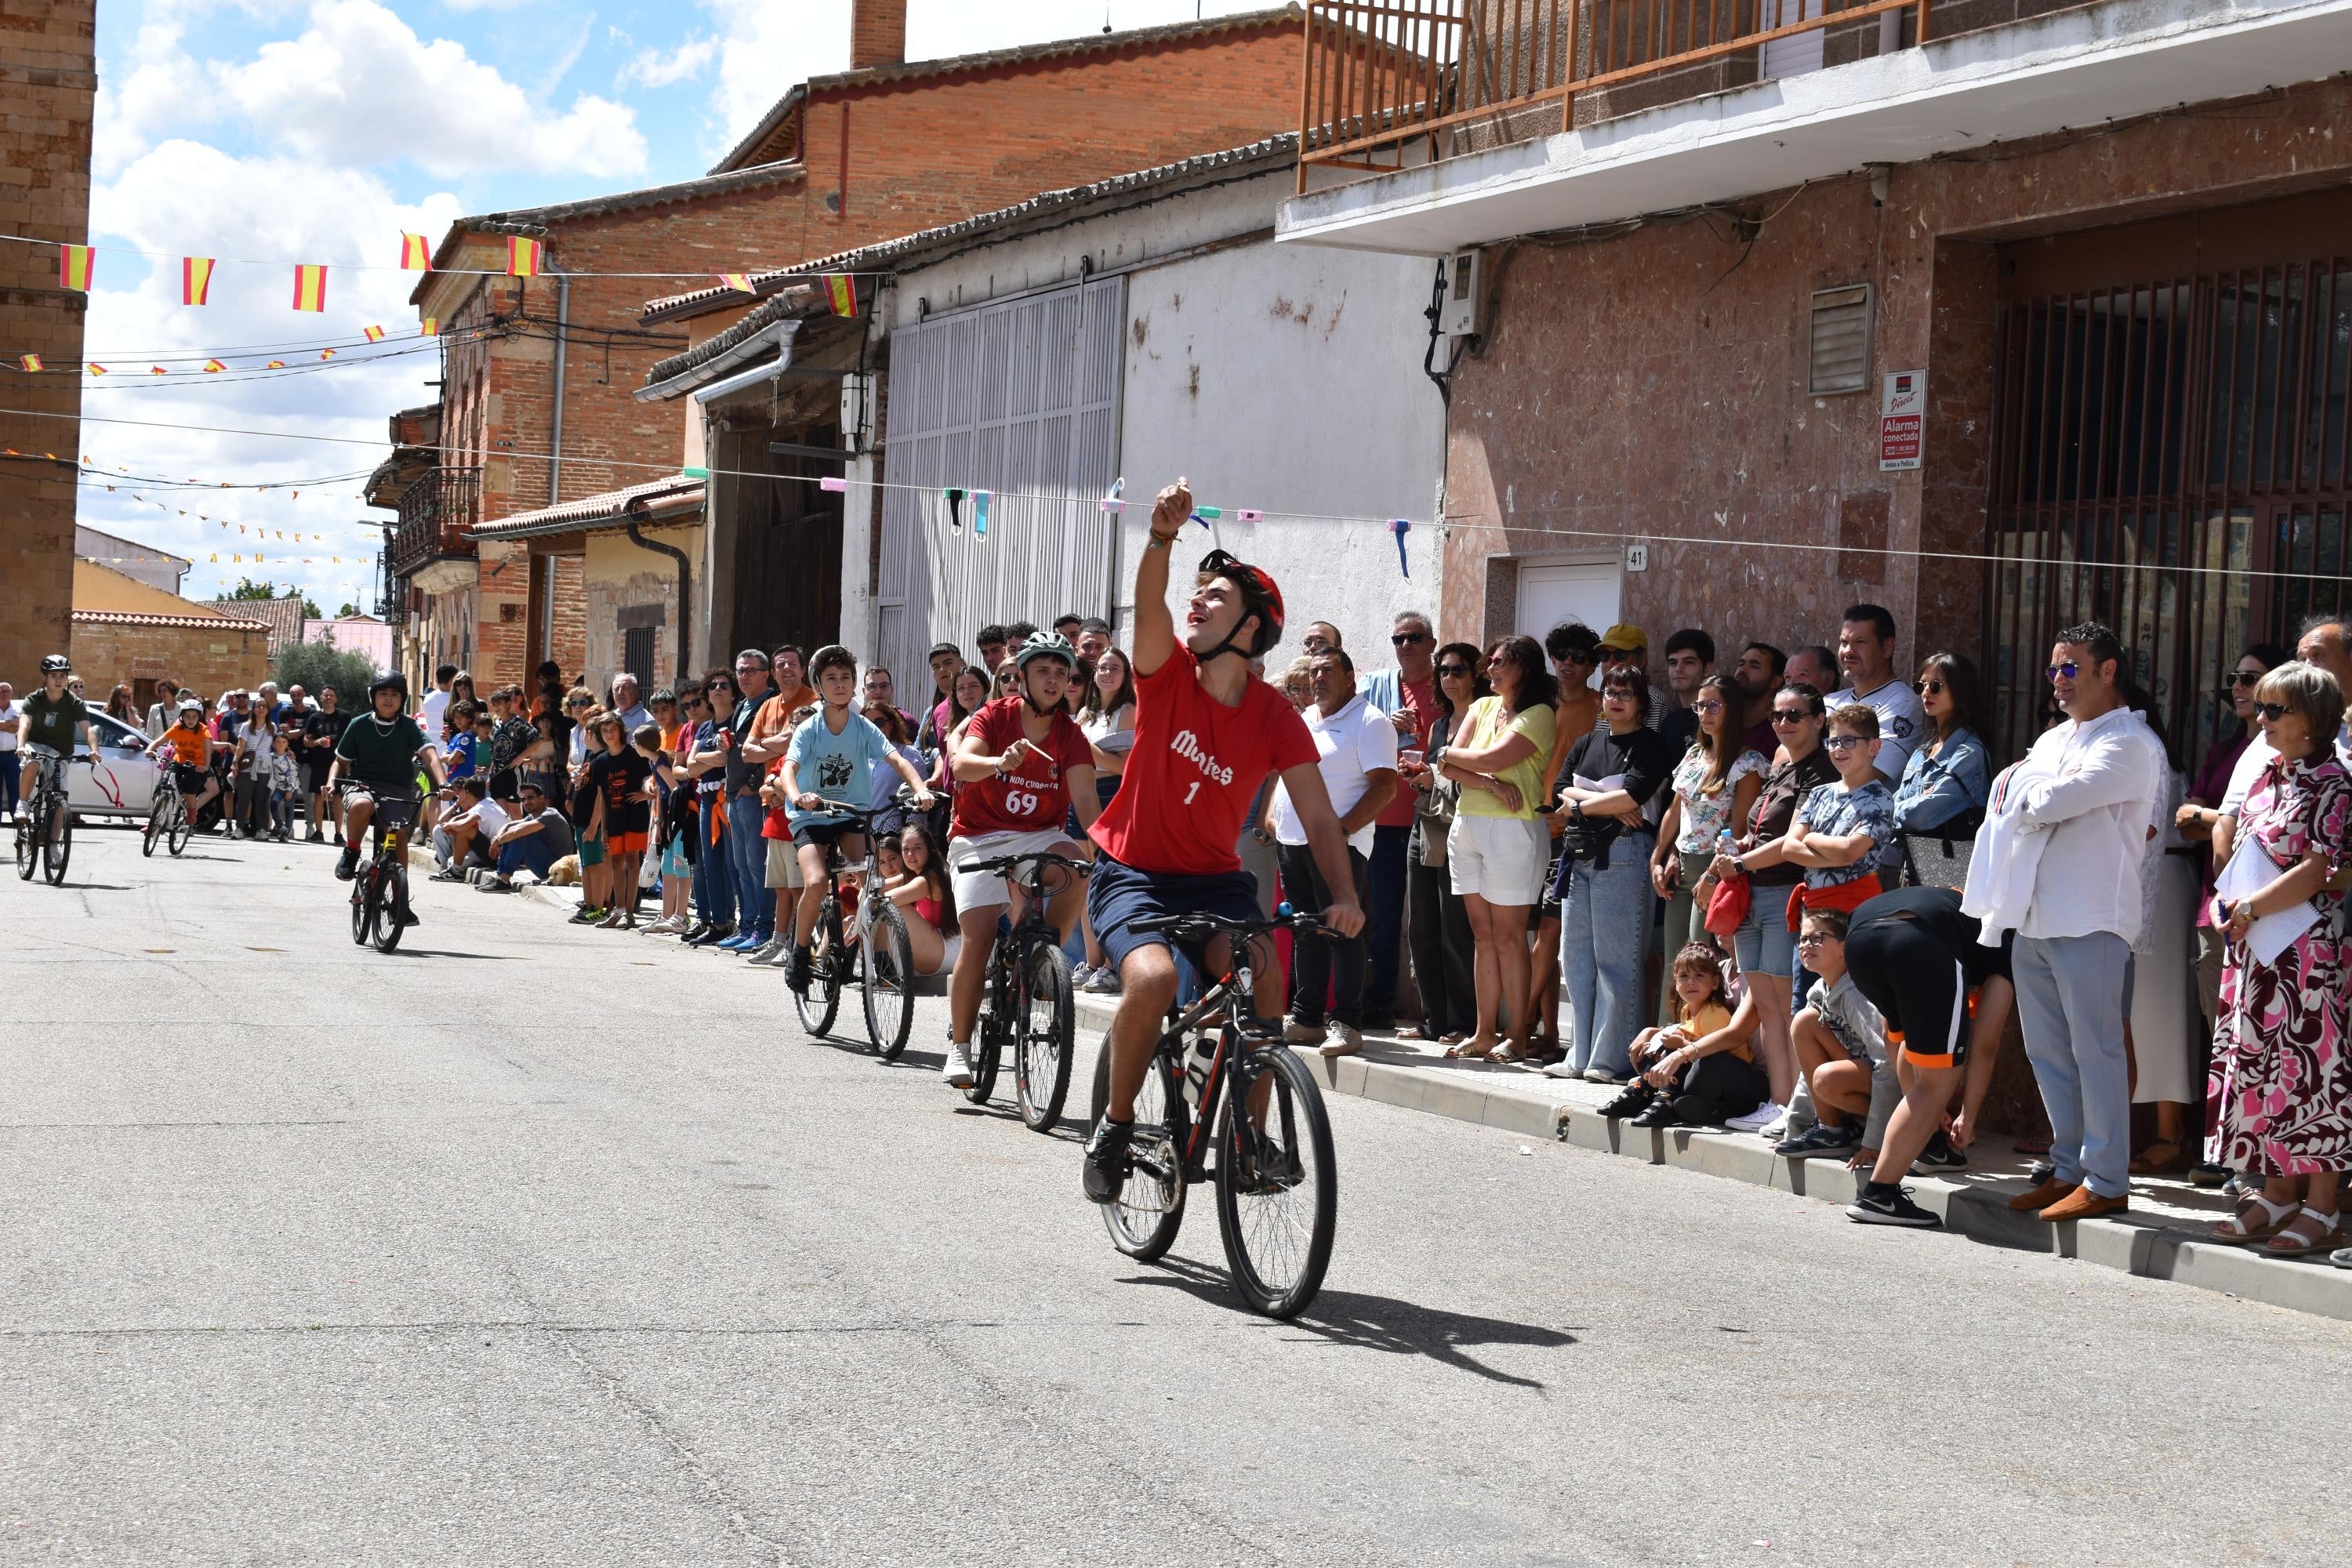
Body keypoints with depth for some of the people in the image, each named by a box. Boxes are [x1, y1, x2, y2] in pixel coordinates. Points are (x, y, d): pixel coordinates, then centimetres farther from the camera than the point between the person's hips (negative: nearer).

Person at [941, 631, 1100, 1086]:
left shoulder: (1070, 735, -4)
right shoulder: (995, 716, -8)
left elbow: (1085, 799, -16)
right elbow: (961, 765, -26)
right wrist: (1000, 763, -48)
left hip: (1039, 836, 2)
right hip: (980, 838, -1)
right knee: (978, 939, -15)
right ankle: (959, 1046, -2)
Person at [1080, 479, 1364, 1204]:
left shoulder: (1277, 719, -7)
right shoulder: (1167, 672, -8)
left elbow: (1319, 817, -10)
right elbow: (1148, 606, -29)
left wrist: (1344, 896, -26)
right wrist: (1162, 536, -48)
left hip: (1214, 879, 2)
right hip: (1133, 872, -1)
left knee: (1261, 976, -26)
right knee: (1152, 976, -30)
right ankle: (1115, 1124, -7)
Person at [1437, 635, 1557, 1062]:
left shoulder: (1538, 715, -5)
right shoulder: (1482, 707, 15)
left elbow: (1492, 759, -16)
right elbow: (1449, 766, 5)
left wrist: (1449, 755, 1)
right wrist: (1489, 784, -11)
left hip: (1513, 829, -7)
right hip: (1467, 825, 7)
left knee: (1508, 935, -6)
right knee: (1482, 934, 7)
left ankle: (1516, 1035, -2)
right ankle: (1485, 1033, 9)